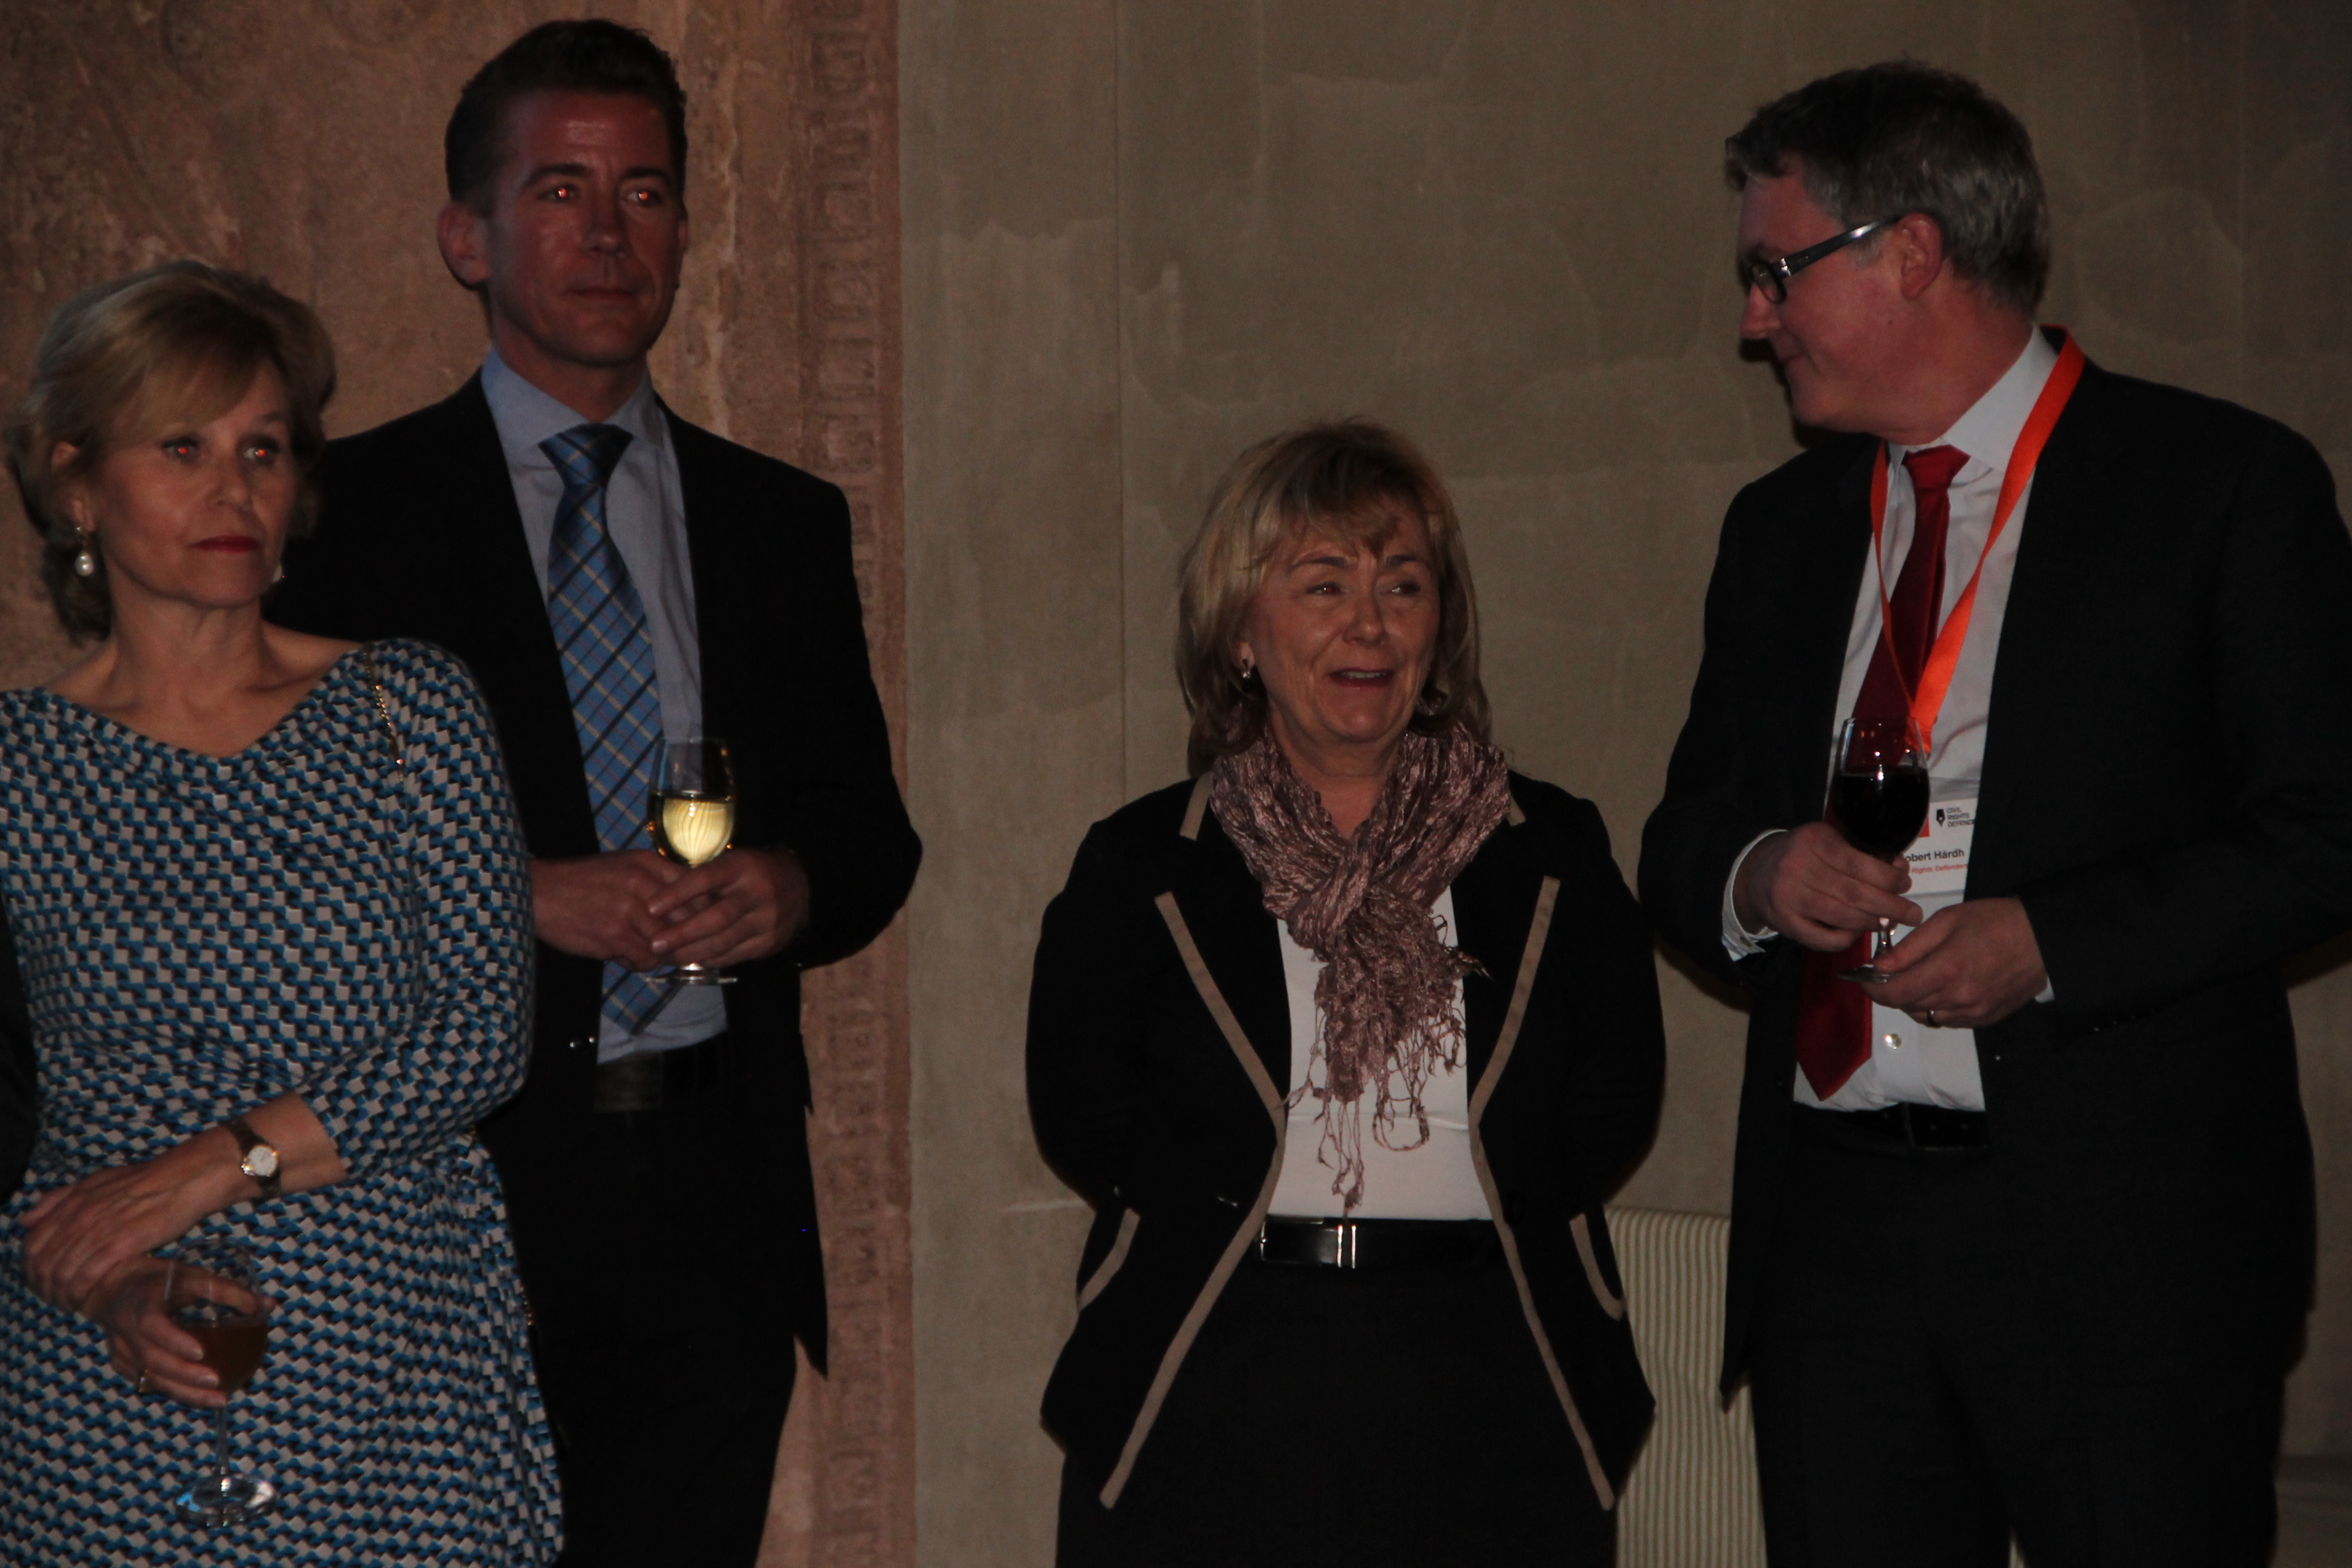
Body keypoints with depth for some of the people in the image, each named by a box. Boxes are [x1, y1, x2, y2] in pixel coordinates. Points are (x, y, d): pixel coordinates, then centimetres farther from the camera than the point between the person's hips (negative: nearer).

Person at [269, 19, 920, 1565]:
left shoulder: (786, 523, 15)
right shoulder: (355, 507, 2)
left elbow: (872, 829, 16)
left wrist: (792, 888, -6)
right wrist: (522, 897, -15)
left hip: (717, 1200, 3)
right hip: (465, 1175, -3)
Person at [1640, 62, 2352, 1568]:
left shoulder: (2226, 483, -1)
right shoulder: (1780, 527, 17)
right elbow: (1683, 838, 20)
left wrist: (2048, 940, -16)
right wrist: (1756, 874, -4)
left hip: (2122, 1229, -5)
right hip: (1833, 1214, 5)